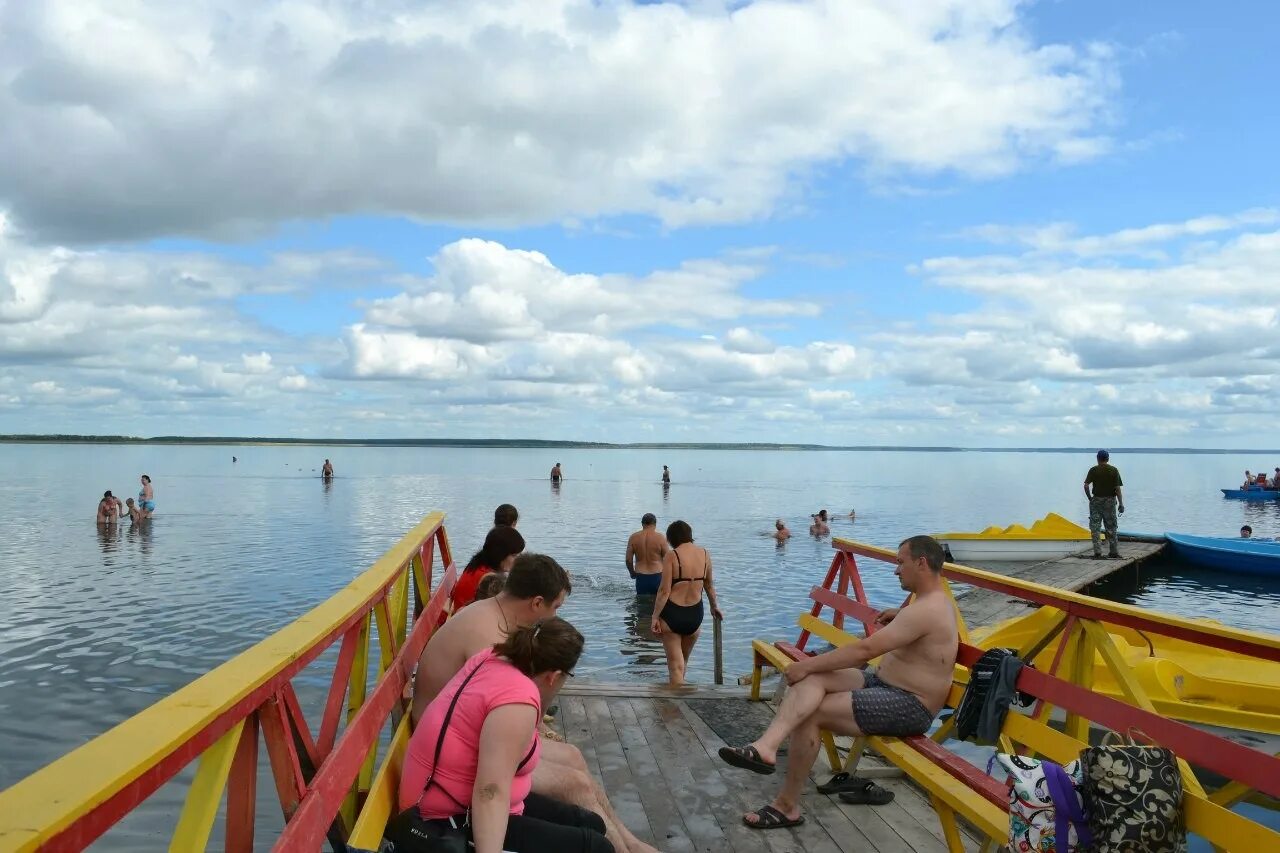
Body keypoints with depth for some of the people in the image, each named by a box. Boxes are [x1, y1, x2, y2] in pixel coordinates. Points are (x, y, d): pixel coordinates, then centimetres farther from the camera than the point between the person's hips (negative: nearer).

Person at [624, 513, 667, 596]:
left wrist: (632, 572, 19)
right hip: (657, 576, -1)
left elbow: (628, 559, 1)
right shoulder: (660, 538, -7)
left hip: (641, 577, 1)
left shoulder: (633, 538, -1)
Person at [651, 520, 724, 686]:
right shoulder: (704, 554, 1)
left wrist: (655, 616, -8)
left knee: (675, 664, 3)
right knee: (684, 659, 25)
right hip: (695, 614, 4)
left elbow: (664, 591, -15)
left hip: (672, 613, -4)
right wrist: (714, 607, 30)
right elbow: (709, 586, 14)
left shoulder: (671, 556, -13)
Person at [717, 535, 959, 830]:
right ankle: (766, 745, -39)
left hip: (909, 708, -10)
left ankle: (788, 805, -8)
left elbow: (864, 649, -24)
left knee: (809, 713, -18)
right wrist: (899, 615, 27)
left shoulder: (925, 610, -20)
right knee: (812, 679, -16)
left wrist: (808, 664, -19)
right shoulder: (932, 600, 14)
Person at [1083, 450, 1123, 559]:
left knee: (1095, 528, 1)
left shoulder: (1093, 470, -3)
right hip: (1110, 501, 2)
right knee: (1111, 528, 12)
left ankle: (1098, 552, -7)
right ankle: (1114, 552, 16)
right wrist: (1121, 504, -3)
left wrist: (1089, 498, 3)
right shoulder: (1114, 470, 0)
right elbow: (1118, 488, -5)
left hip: (1097, 500, -2)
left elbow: (1086, 486, -11)